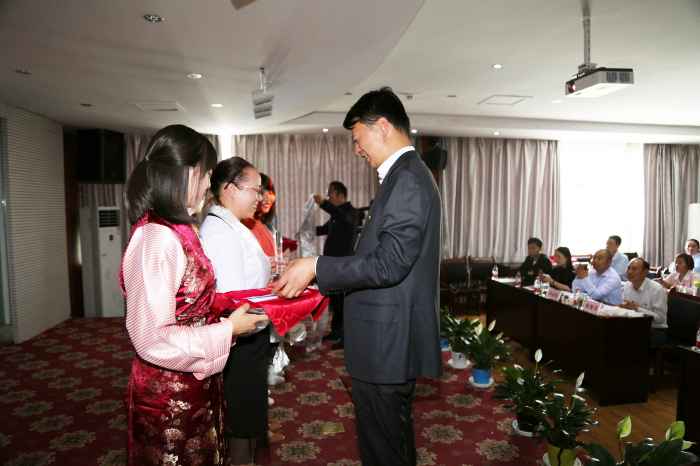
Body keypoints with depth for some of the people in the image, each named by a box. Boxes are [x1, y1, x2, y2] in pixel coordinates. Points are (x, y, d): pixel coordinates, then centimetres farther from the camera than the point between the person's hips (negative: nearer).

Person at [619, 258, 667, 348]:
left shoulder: (657, 290, -12)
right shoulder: (626, 286, 9)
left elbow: (660, 318, -18)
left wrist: (636, 308, -22)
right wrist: (623, 306, -13)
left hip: (654, 330, -5)